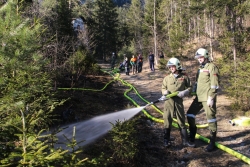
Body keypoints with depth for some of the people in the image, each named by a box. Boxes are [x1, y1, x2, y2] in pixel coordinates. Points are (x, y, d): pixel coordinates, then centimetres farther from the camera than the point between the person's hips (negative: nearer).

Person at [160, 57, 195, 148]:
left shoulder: (184, 77, 4)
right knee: (167, 121, 2)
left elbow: (189, 87, 9)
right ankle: (166, 141, 13)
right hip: (168, 101, 1)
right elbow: (163, 88, 14)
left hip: (179, 101, 0)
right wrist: (165, 93, -8)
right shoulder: (167, 78, 7)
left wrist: (184, 92, -10)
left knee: (181, 121, 8)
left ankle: (185, 141, 17)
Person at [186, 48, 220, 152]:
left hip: (208, 98, -8)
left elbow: (214, 84, -15)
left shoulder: (212, 67, -9)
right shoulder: (200, 68, 18)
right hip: (199, 97, 9)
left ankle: (212, 143, 9)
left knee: (211, 118, -1)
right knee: (190, 114, 10)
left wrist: (211, 97, -18)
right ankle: (192, 136, 27)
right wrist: (193, 90, 15)